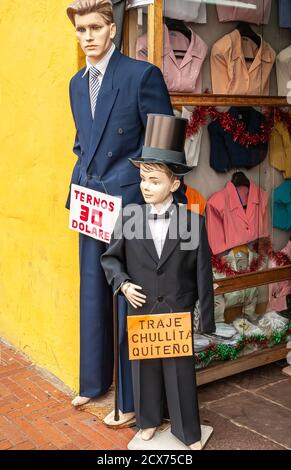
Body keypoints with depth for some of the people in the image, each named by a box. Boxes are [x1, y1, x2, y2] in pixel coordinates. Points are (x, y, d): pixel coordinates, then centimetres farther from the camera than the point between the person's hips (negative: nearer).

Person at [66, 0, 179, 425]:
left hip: (129, 203, -7)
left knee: (130, 301, 3)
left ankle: (132, 398, 19)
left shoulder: (142, 75, -10)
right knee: (93, 296, 16)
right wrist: (78, 190, 11)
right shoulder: (77, 83, 12)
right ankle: (94, 381, 34)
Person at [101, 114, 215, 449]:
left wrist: (207, 320, -5)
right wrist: (122, 284, -11)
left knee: (181, 371, 10)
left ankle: (188, 432, 28)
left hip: (179, 313, -2)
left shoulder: (193, 221, -9)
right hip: (140, 311, 2)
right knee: (144, 368, 16)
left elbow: (203, 273, -6)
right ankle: (149, 419, 39)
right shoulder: (129, 217, -4)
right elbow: (110, 257, 7)